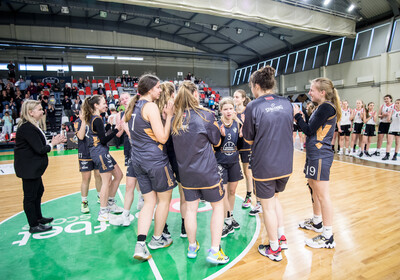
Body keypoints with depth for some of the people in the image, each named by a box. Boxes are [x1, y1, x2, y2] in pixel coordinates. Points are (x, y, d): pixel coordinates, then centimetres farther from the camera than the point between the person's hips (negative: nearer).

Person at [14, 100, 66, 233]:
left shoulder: (32, 126, 9)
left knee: (39, 191, 21)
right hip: (28, 168, -11)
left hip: (33, 167, 11)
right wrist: (52, 144, -9)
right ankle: (33, 226, 16)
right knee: (30, 195, 2)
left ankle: (38, 218, 38)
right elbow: (40, 149, -24)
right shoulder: (27, 128, -23)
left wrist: (53, 141, -2)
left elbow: (40, 145, 9)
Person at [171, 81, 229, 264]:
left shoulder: (176, 119, 0)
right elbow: (217, 142, -2)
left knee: (190, 208, 14)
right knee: (218, 206, 12)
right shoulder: (206, 115, -12)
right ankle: (214, 251, 13)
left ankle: (192, 247, 30)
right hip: (207, 171, -4)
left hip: (186, 171, 5)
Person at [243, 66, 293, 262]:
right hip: (285, 164, 6)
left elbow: (249, 139, -6)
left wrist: (242, 125, 11)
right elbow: (289, 132, 13)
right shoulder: (287, 104, 2)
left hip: (264, 165, -5)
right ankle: (281, 237, 34)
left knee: (268, 205, 10)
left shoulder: (253, 107, -13)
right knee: (274, 197, 27)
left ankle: (274, 249, 25)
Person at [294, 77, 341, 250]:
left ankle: (328, 237, 7)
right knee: (314, 188, 22)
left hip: (321, 156, -11)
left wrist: (297, 115, -8)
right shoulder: (322, 107, 15)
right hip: (315, 154, 11)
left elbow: (309, 130, -17)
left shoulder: (326, 107, -15)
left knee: (322, 195, -4)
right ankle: (317, 222, 40)